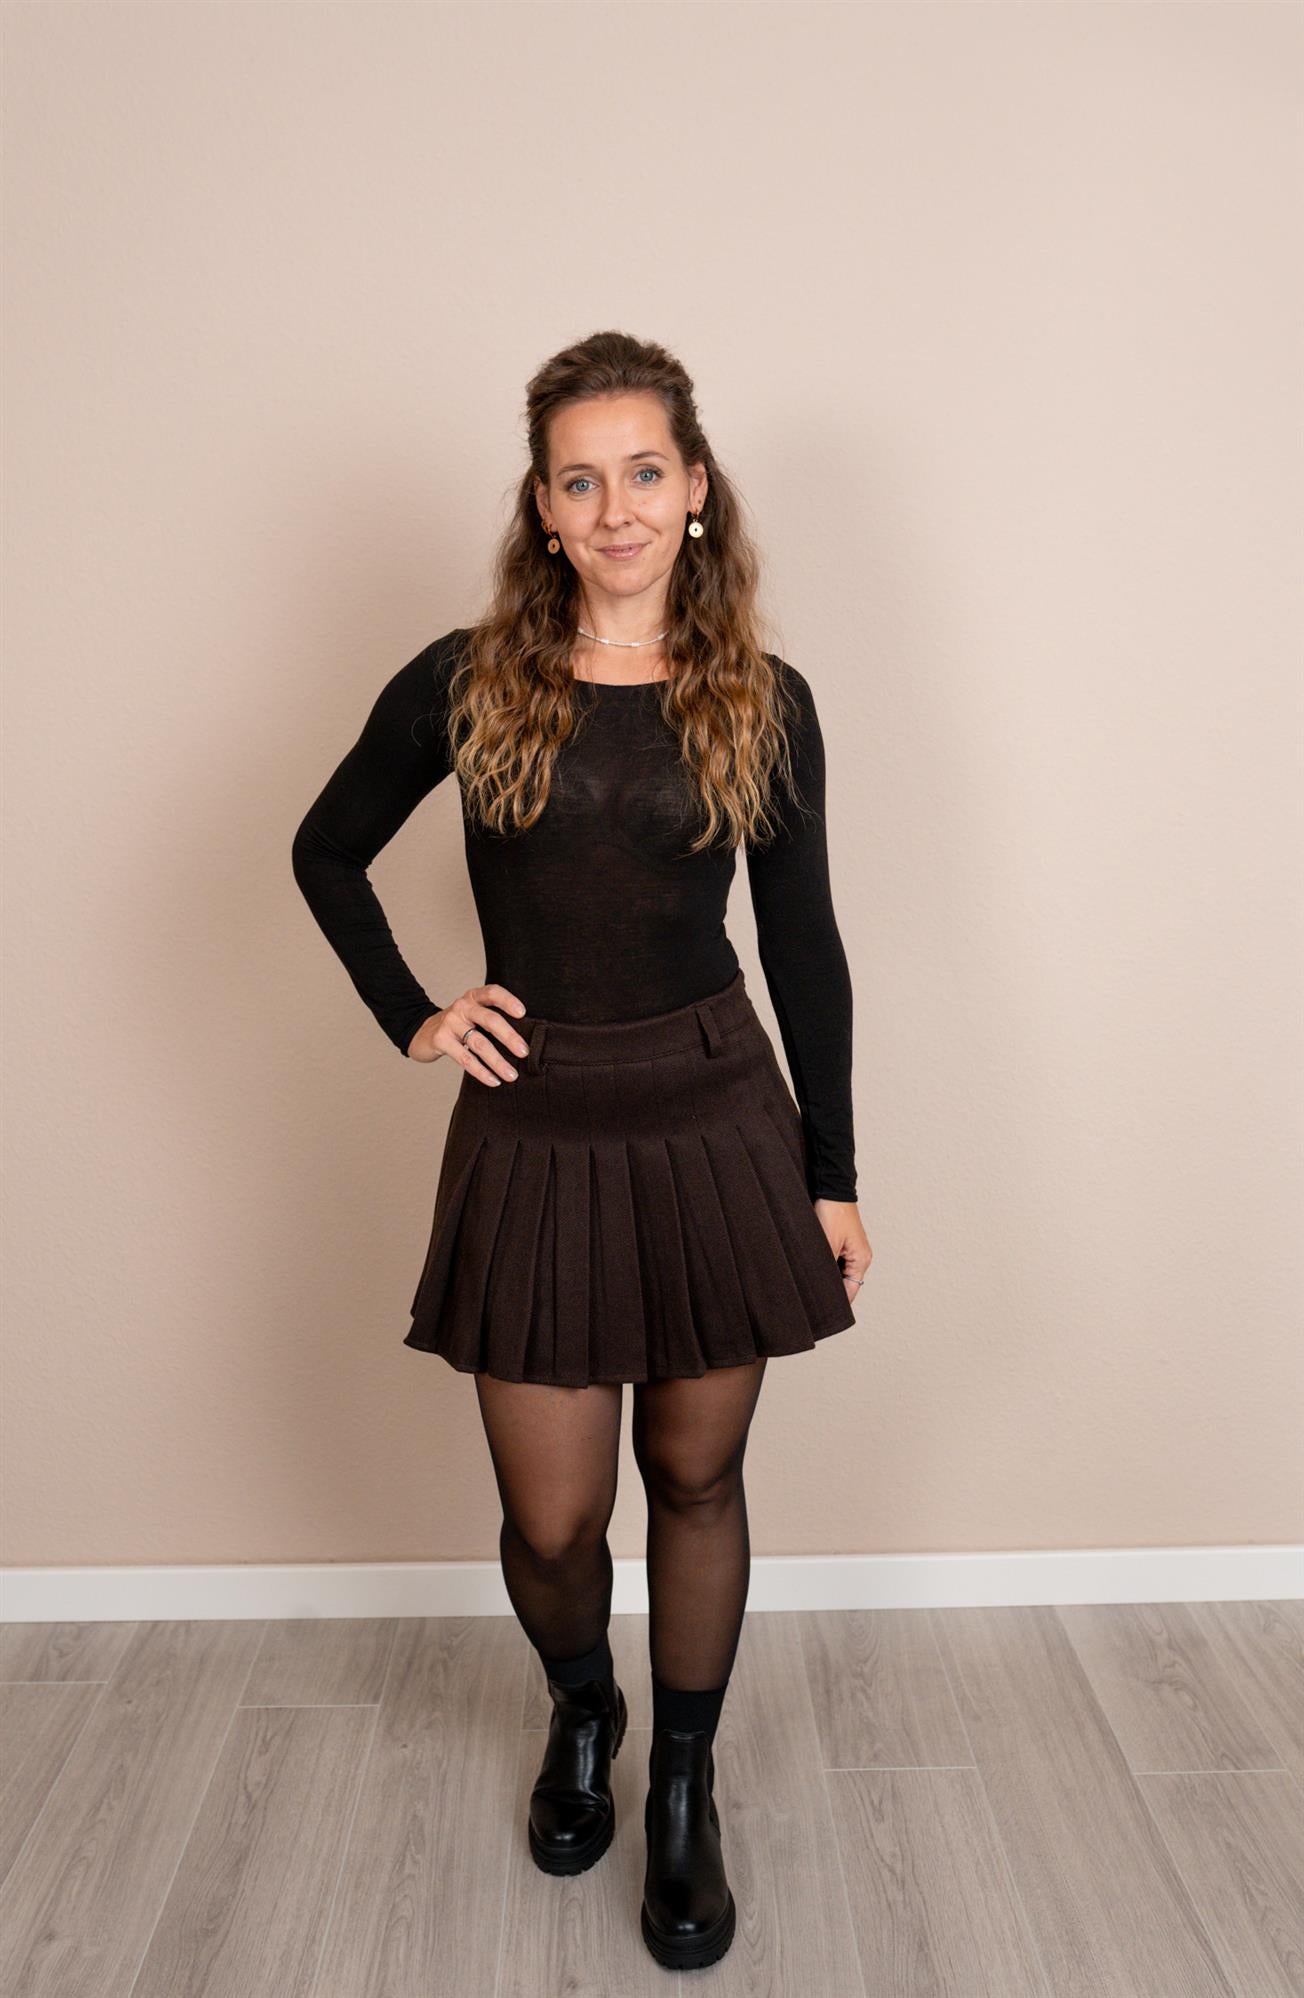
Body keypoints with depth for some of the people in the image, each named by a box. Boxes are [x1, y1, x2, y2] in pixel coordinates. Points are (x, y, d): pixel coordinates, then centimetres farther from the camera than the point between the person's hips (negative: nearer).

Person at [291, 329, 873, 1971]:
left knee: (696, 1472, 13)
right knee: (551, 1519, 8)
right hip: (534, 1132, 0)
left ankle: (685, 1787, 37)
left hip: (716, 1123, 1)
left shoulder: (763, 700, 0)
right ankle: (580, 1715, 44)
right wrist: (410, 1019, 0)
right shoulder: (465, 681, -2)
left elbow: (803, 946, 4)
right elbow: (326, 853, 12)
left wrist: (832, 1176, 4)